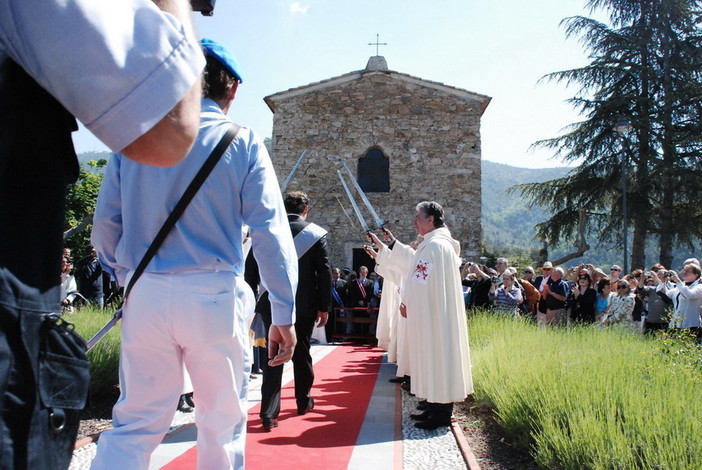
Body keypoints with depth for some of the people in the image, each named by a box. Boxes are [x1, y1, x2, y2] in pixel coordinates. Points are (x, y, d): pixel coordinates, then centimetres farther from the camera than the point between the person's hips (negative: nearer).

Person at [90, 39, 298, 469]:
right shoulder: (242, 143, 0)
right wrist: (284, 315, -6)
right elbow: (270, 232, -8)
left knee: (136, 421, 12)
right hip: (215, 296, -2)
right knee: (223, 422, 13)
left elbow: (105, 223, 7)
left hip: (145, 295, 3)